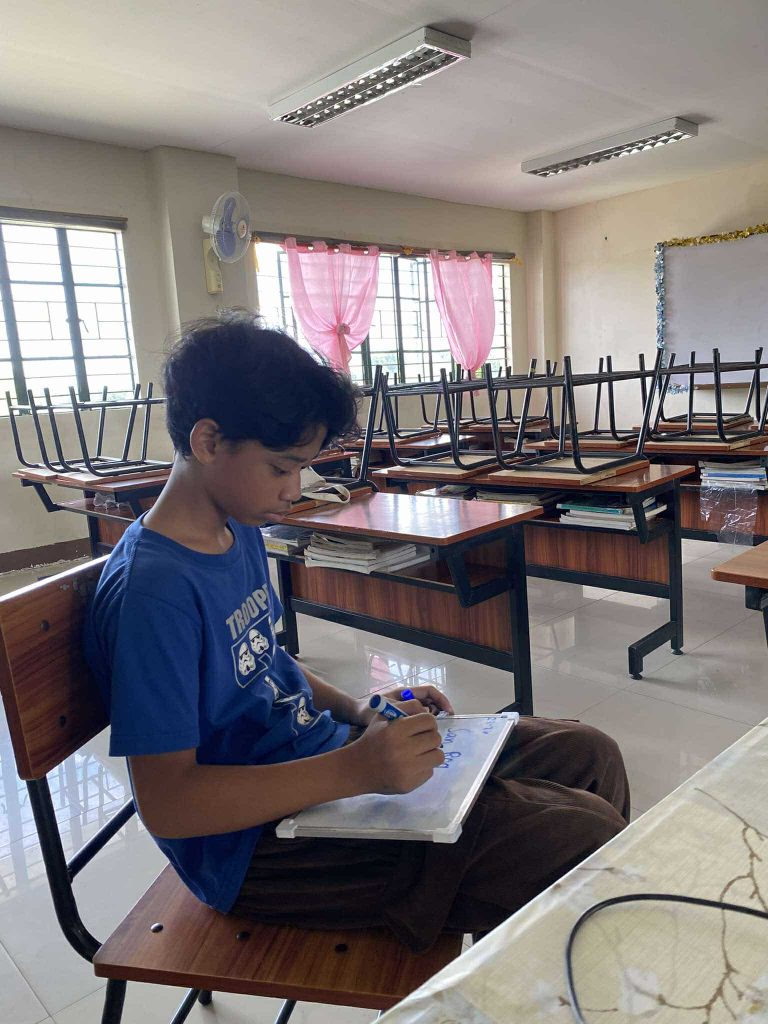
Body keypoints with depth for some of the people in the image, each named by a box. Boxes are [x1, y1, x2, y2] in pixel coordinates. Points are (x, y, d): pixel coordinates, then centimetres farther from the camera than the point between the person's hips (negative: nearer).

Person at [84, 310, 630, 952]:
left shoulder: (239, 532, 6)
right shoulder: (150, 590, -23)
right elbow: (165, 801, -23)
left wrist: (360, 712, 2)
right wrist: (353, 770, -30)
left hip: (325, 760, 9)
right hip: (263, 846, -9)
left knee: (590, 756, 8)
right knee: (584, 838, -19)